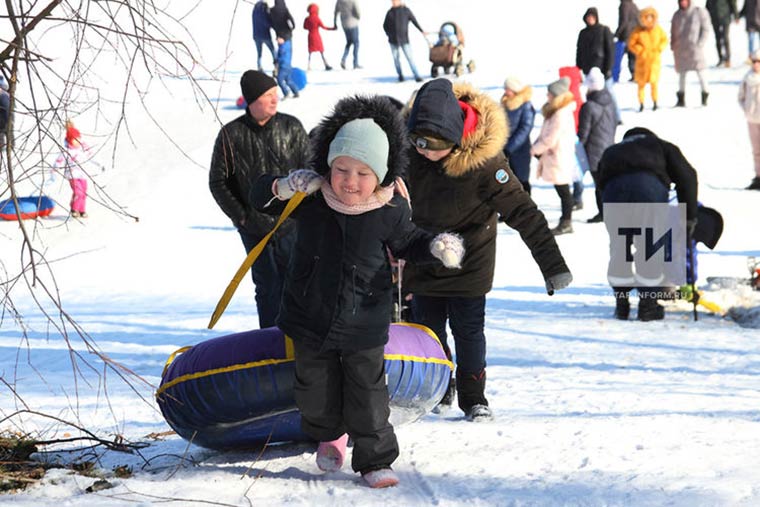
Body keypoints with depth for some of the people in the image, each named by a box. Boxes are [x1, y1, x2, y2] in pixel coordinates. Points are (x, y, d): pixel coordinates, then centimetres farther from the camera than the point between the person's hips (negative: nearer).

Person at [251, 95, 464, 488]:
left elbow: (407, 242, 5)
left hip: (363, 324, -2)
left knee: (367, 392, 5)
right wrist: (282, 188, -24)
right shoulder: (309, 198, -12)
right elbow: (260, 198, -1)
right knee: (316, 386, 17)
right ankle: (328, 434, 45)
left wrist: (437, 248, -16)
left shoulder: (390, 211, -14)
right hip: (310, 317, 2)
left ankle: (375, 460, 18)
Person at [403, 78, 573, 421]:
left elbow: (522, 212, -22)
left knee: (468, 331, 0)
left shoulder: (483, 162, -25)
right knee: (427, 328, 9)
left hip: (469, 264, -4)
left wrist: (554, 266, -22)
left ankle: (473, 396, 17)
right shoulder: (409, 150, -13)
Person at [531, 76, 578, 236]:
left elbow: (550, 139, -20)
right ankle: (565, 221, 20)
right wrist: (536, 146, 4)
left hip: (560, 159, -10)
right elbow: (545, 134, 17)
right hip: (553, 157, 10)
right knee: (562, 191, 14)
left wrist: (536, 149, -6)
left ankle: (566, 223, 8)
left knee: (563, 190, 0)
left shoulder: (561, 115, -22)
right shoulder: (555, 112, 9)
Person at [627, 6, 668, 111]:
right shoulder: (638, 31, -8)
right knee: (641, 83, 3)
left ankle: (655, 102, 15)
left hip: (655, 60, 1)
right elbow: (631, 44, -3)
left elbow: (665, 40, 10)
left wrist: (659, 49, -4)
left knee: (654, 82, -2)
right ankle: (641, 103, 14)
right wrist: (641, 51, -12)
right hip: (642, 60, -1)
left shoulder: (658, 29, -2)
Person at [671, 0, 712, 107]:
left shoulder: (699, 12, 1)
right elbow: (673, 32, 18)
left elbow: (706, 28, -2)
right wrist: (673, 45, 6)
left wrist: (700, 43, -11)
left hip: (694, 47, -4)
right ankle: (681, 99, 11)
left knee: (699, 72, -7)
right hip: (680, 49, 4)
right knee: (682, 73, 6)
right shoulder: (677, 15, 13)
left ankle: (705, 97, 1)